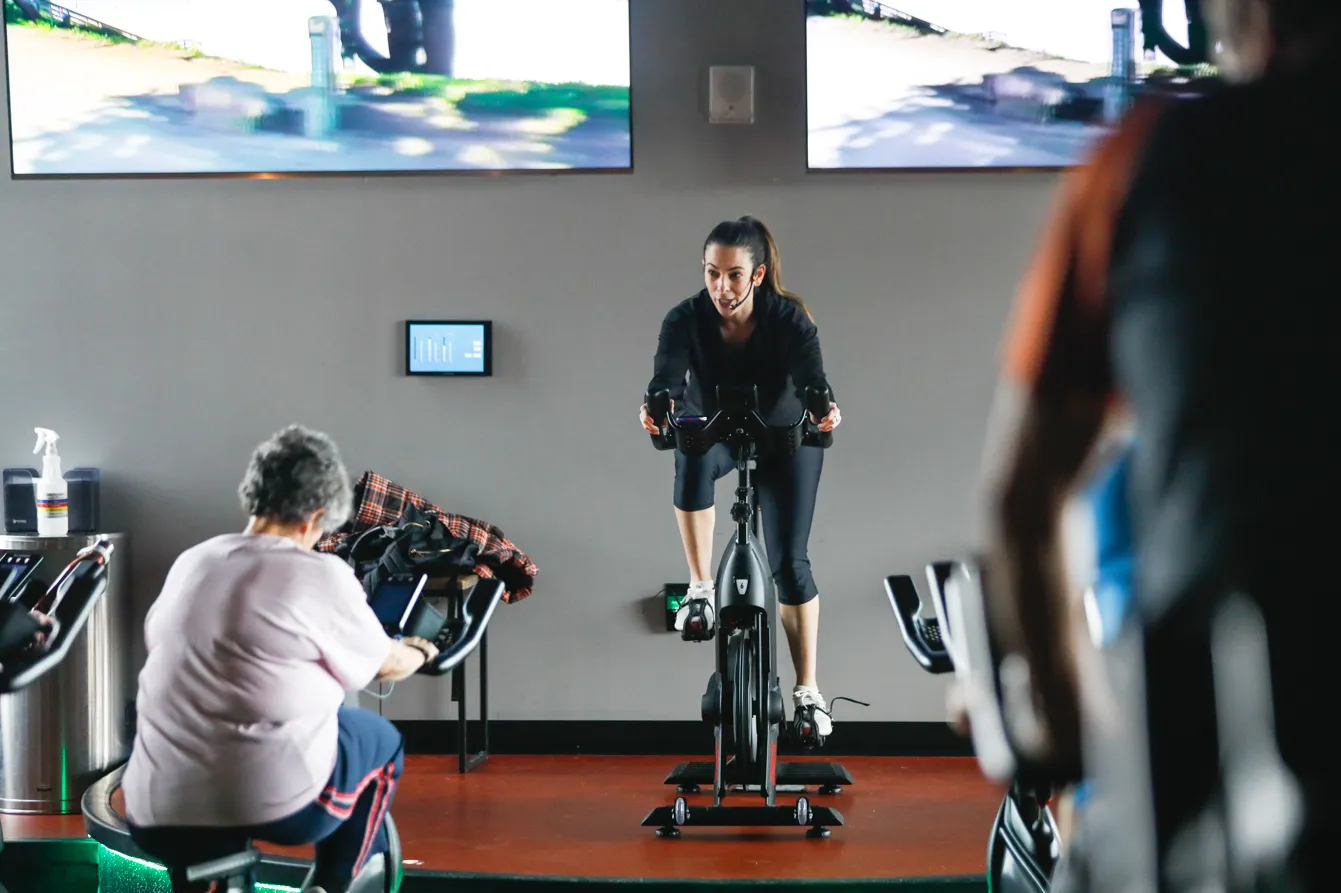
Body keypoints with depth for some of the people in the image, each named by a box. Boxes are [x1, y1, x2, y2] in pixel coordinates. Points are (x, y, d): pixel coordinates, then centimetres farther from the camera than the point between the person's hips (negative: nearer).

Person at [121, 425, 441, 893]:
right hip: (278, 804, -5)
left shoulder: (190, 562, 12)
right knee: (381, 740, 23)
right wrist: (420, 653, 36)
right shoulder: (323, 576, -3)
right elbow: (386, 665, 13)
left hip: (157, 816, 5)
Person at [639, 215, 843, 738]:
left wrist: (824, 409, -67)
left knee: (789, 561, -8)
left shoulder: (788, 318, -29)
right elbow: (667, 376, -42)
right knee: (694, 460, -37)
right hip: (711, 430, 1)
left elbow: (810, 377, -44)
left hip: (785, 436, 0)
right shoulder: (687, 319, -27)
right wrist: (657, 407, -66)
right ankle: (701, 588, -22)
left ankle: (808, 691, 3)